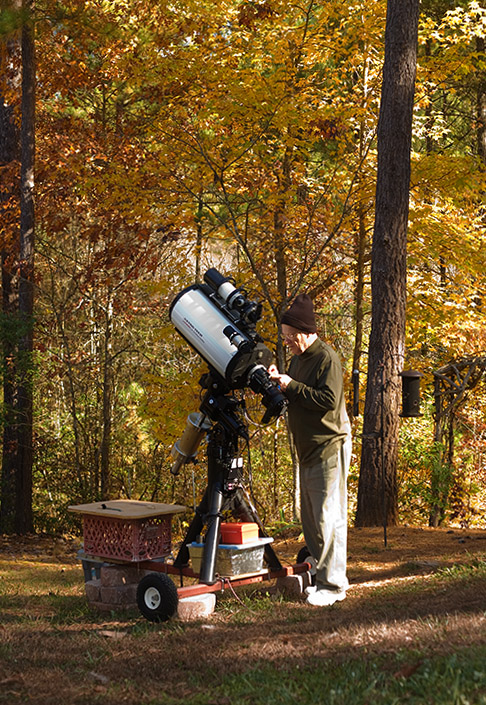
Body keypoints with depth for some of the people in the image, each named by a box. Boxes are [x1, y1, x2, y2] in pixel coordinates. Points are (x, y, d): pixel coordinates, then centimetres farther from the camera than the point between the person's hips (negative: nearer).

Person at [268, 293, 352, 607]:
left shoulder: (326, 358, -14)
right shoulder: (298, 358, 14)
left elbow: (328, 399, -23)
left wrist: (292, 385, -19)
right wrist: (278, 382, 1)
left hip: (330, 448, -10)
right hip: (308, 451, 10)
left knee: (328, 518, -8)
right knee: (310, 519, 14)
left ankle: (333, 584, -4)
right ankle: (320, 574, 23)